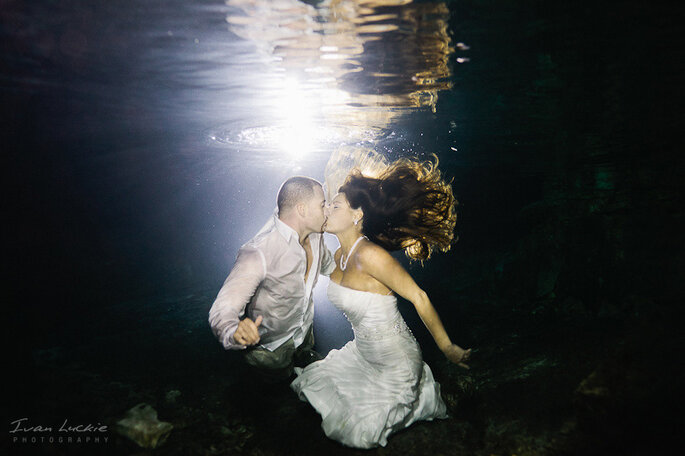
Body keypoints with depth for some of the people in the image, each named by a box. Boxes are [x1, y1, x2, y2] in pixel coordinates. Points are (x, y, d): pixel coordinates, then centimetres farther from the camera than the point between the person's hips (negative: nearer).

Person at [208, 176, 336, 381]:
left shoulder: (313, 235, -14)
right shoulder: (257, 254, -39)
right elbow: (223, 310, -41)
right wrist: (235, 332, -62)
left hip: (304, 333, 6)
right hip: (272, 352, -6)